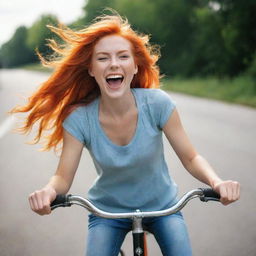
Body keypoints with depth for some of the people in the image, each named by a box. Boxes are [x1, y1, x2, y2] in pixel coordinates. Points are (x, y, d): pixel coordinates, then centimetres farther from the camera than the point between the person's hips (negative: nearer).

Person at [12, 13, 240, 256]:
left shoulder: (157, 103, -21)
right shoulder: (79, 119, -20)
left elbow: (191, 158, -15)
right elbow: (63, 176, -15)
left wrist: (216, 181, -36)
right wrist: (49, 191, -39)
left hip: (161, 205, 0)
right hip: (108, 210, 0)